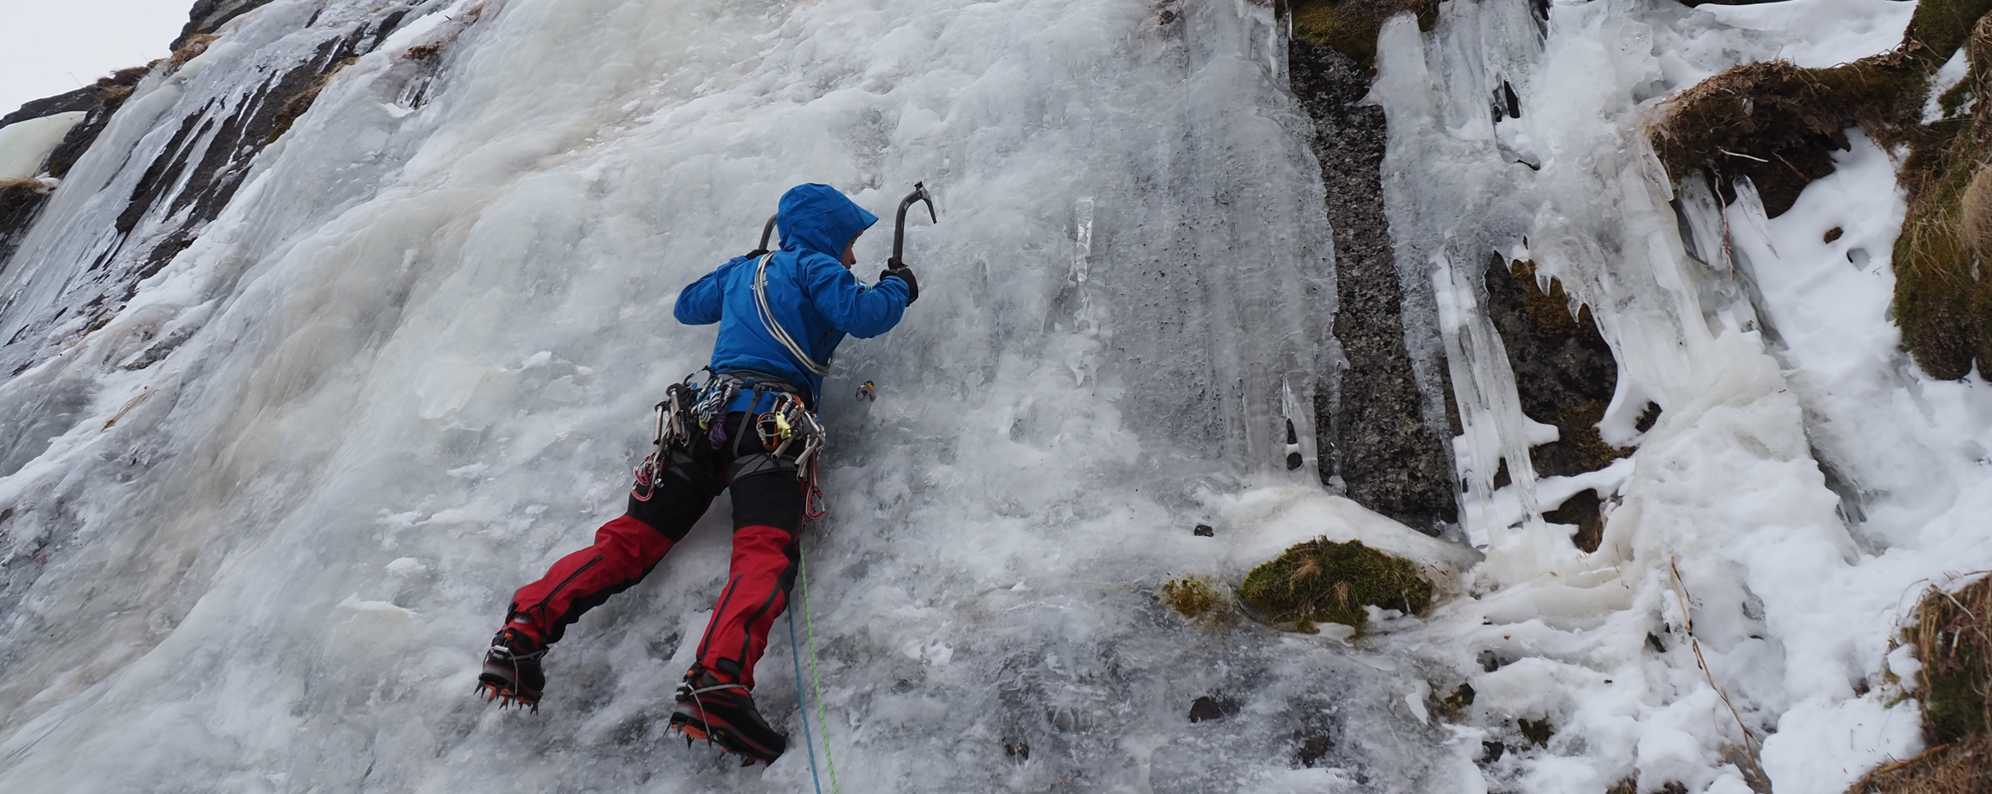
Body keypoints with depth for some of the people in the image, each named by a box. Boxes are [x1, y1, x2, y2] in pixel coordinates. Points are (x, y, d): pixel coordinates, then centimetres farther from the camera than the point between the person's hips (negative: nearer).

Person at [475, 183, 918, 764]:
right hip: (770, 421, -7)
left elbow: (687, 307, 46)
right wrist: (897, 286, 15)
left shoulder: (742, 269, 31)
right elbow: (865, 315, -5)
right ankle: (718, 682, -48)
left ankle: (523, 633, -13)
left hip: (705, 412, 7)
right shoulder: (816, 266, 11)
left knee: (628, 540, 5)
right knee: (765, 555, -24)